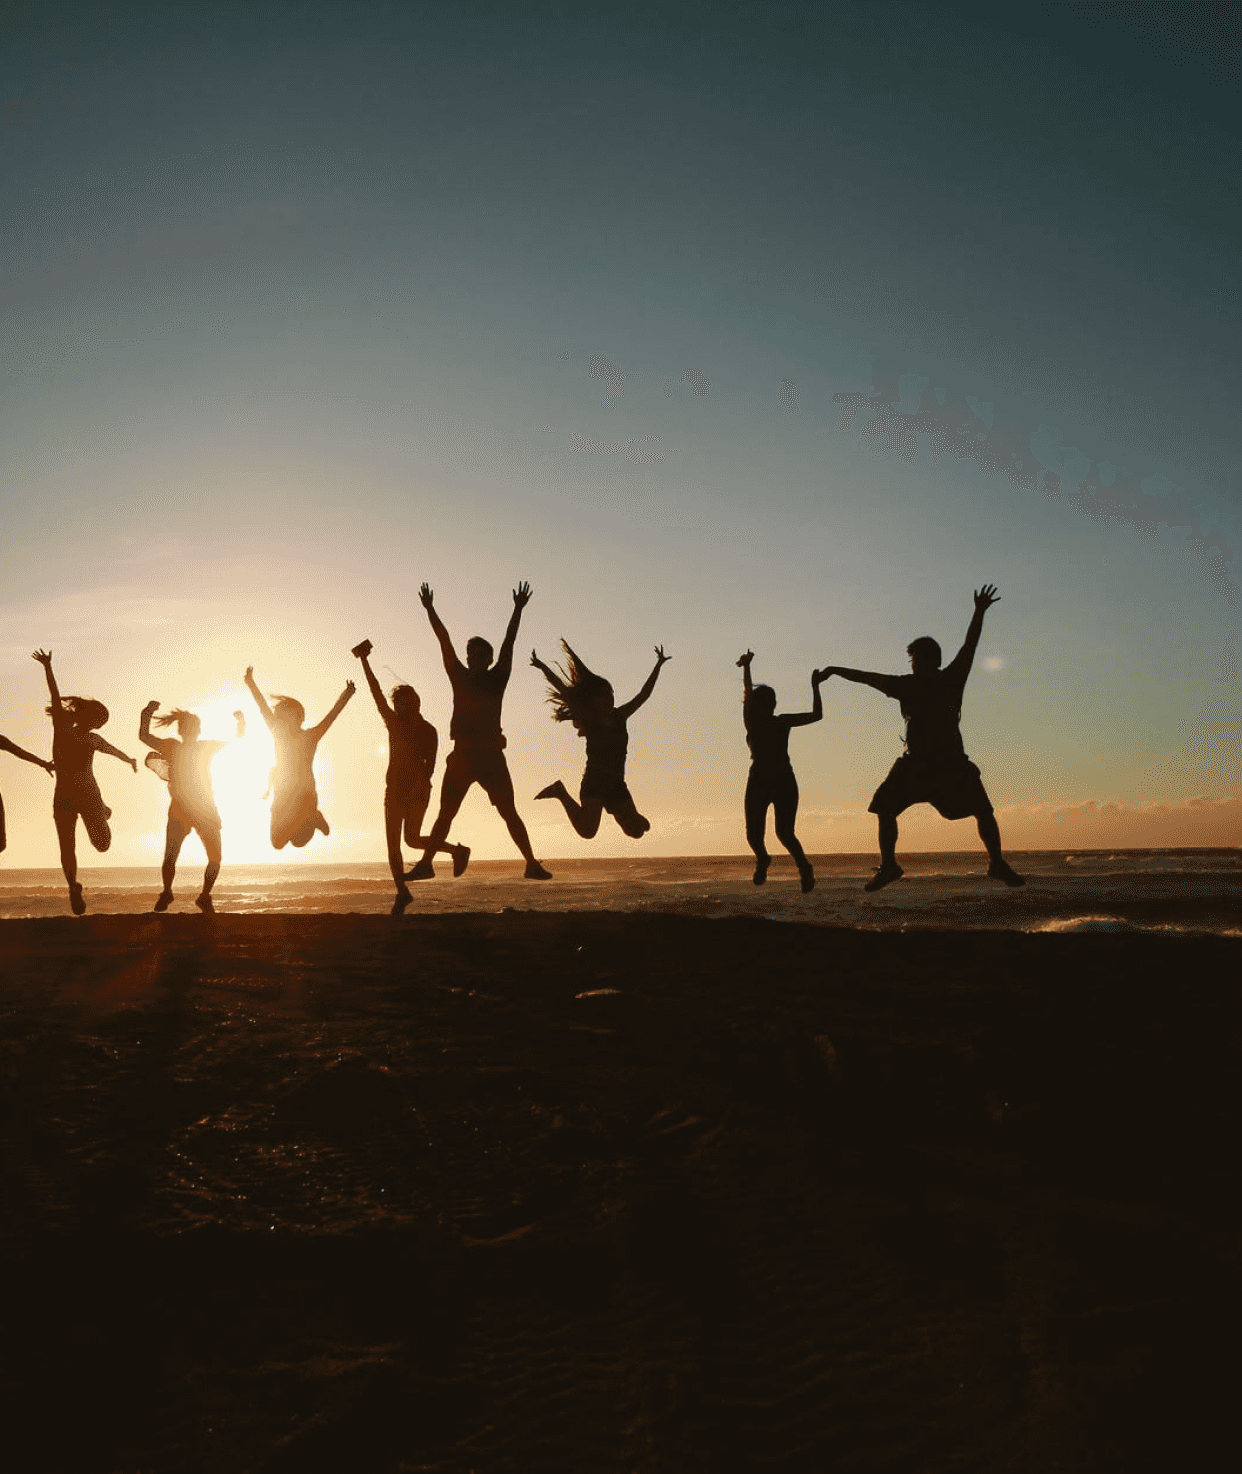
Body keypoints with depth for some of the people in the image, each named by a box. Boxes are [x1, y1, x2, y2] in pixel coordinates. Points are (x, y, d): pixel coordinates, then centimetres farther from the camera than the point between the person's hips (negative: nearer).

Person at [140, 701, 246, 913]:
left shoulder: (206, 747, 6)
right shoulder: (172, 747, 4)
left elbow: (239, 739, 9)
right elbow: (143, 736, 3)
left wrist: (241, 722, -7)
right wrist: (146, 714, -8)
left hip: (206, 811, 2)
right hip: (179, 812, -1)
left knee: (215, 859, -4)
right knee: (169, 858, -7)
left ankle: (204, 897, 18)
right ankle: (166, 893, 21)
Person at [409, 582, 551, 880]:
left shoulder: (496, 679, 3)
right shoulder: (460, 677, 9)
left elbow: (508, 643, -3)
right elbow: (445, 642, 6)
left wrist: (518, 610, -8)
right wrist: (430, 610, 6)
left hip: (491, 755, -2)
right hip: (462, 755, 3)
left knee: (509, 812, -3)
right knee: (445, 814, 5)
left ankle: (532, 863, -1)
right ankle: (425, 863, 9)